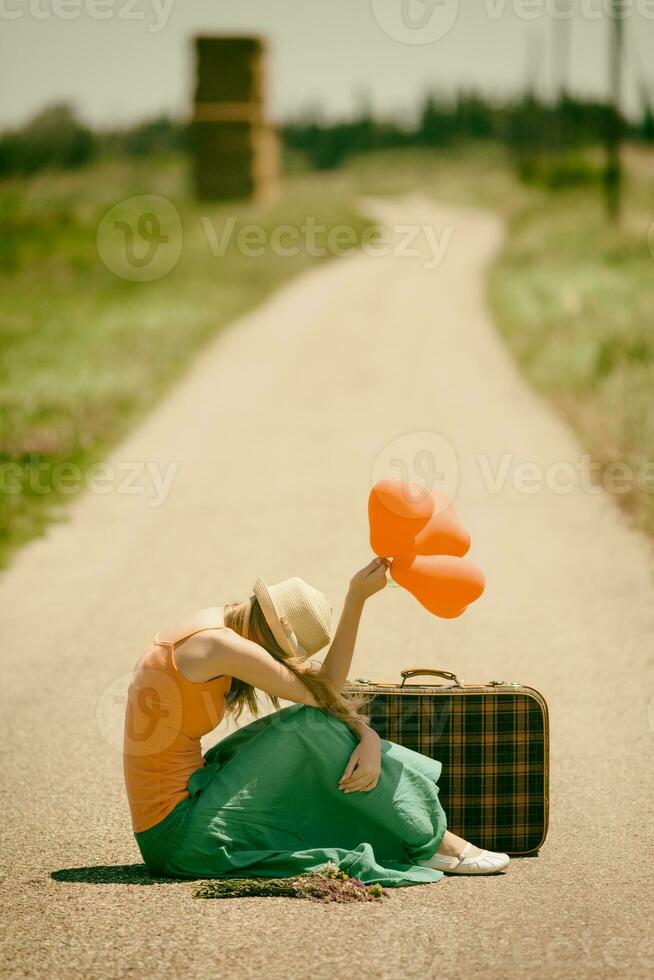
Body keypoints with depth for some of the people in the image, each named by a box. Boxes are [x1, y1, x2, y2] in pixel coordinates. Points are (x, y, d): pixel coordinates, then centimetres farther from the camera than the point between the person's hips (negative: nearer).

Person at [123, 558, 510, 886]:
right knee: (313, 726, -15)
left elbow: (326, 684, 5)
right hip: (179, 836, -10)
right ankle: (432, 842, -4)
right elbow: (322, 692, -11)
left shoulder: (221, 624, 9)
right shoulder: (218, 645, -21)